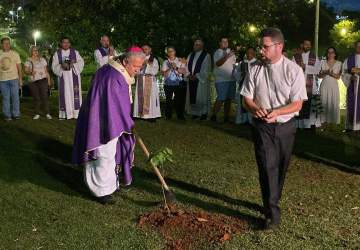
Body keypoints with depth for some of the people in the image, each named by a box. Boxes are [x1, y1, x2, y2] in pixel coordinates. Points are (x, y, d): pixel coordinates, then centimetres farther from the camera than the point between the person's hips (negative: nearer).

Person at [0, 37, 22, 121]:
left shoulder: (15, 54, 4)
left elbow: (19, 68, 6)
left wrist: (20, 79, 2)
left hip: (14, 79, -1)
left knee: (15, 97, 1)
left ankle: (16, 114, 10)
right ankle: (7, 115, 11)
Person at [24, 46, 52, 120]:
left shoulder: (42, 59, 9)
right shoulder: (28, 61, 8)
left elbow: (46, 70, 11)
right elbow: (26, 70, 3)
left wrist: (49, 80, 8)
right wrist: (30, 72, -18)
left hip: (42, 80, -1)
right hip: (33, 82, 1)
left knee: (44, 96, -7)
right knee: (36, 98, 1)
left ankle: (47, 113, -4)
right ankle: (37, 114, 10)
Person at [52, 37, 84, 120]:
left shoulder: (75, 52, 10)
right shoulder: (57, 54, 9)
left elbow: (81, 62, 3)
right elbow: (54, 66, 3)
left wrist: (73, 65, -15)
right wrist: (61, 66, -16)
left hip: (74, 76, 0)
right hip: (63, 76, 0)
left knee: (75, 93, -5)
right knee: (65, 94, -4)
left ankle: (76, 112, -3)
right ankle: (65, 113, -2)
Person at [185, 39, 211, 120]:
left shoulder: (206, 56, -3)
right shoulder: (190, 55, 15)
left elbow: (206, 70, -9)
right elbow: (187, 66, 13)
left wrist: (196, 76, -14)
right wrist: (189, 74, -5)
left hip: (201, 80, -5)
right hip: (191, 79, 5)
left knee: (201, 97, -4)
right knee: (192, 97, 4)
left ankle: (204, 113, 5)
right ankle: (195, 113, 13)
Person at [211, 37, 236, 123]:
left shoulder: (230, 52, 15)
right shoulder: (217, 53, -2)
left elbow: (234, 63, 22)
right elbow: (218, 63, -18)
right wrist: (226, 57, -29)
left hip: (231, 79, 6)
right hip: (221, 80, -6)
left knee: (228, 99, 6)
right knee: (221, 99, -12)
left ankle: (226, 117, 12)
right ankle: (213, 116, -3)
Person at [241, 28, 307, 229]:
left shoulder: (294, 70, -8)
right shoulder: (256, 69, -1)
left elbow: (297, 104, -10)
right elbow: (247, 98, 3)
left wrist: (276, 112, -27)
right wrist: (256, 109, -21)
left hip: (286, 126, 0)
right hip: (262, 126, 0)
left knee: (280, 167, 13)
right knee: (267, 167, -10)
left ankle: (272, 203, 35)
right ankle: (273, 214, -6)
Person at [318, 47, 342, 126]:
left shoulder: (338, 63, 4)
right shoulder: (323, 62, 7)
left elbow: (338, 76, 0)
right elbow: (319, 75, 5)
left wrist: (332, 73, -17)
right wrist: (325, 73, -14)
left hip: (334, 86, 0)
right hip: (324, 85, 1)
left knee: (334, 103, -3)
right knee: (324, 102, -2)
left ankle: (334, 121, 5)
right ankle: (324, 120, 4)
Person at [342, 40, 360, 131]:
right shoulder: (348, 60, 10)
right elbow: (344, 74, 6)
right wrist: (350, 77, -13)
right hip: (352, 87, 0)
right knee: (352, 106, -2)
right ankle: (350, 127, 2)